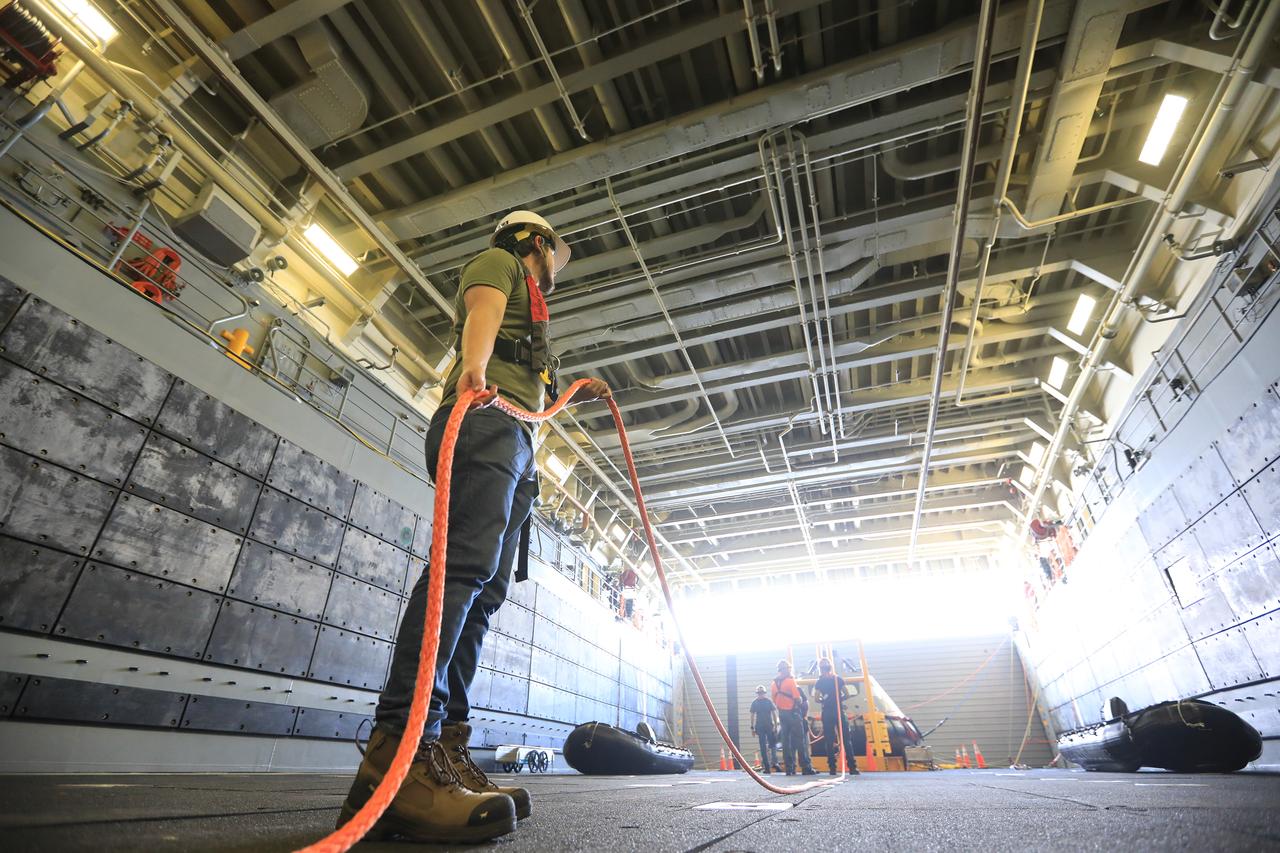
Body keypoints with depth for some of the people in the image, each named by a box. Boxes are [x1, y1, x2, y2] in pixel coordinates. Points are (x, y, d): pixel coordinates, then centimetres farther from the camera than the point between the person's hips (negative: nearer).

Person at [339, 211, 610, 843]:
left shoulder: (528, 306, 42)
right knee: (466, 563, -26)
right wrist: (475, 366, -28)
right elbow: (481, 312, -7)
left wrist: (576, 394, 54)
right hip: (487, 419, -9)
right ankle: (399, 752, -32)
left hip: (516, 444, 9)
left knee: (485, 591, -4)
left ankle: (441, 746, -6)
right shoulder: (498, 261, 17)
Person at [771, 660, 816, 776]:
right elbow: (798, 699, -14)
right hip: (792, 713, -6)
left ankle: (789, 768, 9)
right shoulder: (790, 681, -11)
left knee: (786, 741, 8)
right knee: (800, 740, -1)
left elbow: (774, 700, 11)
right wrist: (800, 701, 5)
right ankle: (806, 767, -1)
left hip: (782, 714, 6)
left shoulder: (774, 683, 8)